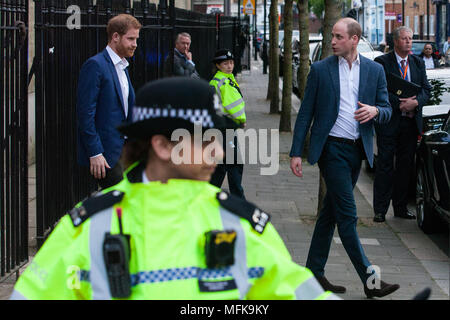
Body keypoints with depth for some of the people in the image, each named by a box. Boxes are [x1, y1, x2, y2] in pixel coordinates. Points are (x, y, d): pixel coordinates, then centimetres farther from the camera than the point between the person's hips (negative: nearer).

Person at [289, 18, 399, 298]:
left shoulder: (374, 70, 6)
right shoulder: (320, 69, -1)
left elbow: (387, 111, 10)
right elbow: (306, 113, 1)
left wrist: (375, 111, -15)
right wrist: (296, 152, -4)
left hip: (357, 149, 4)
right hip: (332, 147, -4)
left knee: (331, 212, 12)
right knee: (347, 214, -8)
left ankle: (314, 272, 21)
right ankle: (370, 279, -8)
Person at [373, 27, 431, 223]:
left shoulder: (418, 63, 13)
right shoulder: (382, 62, -3)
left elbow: (426, 89, 7)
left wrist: (415, 102, -12)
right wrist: (400, 104, -19)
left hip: (411, 121, 5)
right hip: (388, 121, -5)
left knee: (405, 165, 8)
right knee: (385, 165, -2)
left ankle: (400, 207, 17)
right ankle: (380, 209, 1)